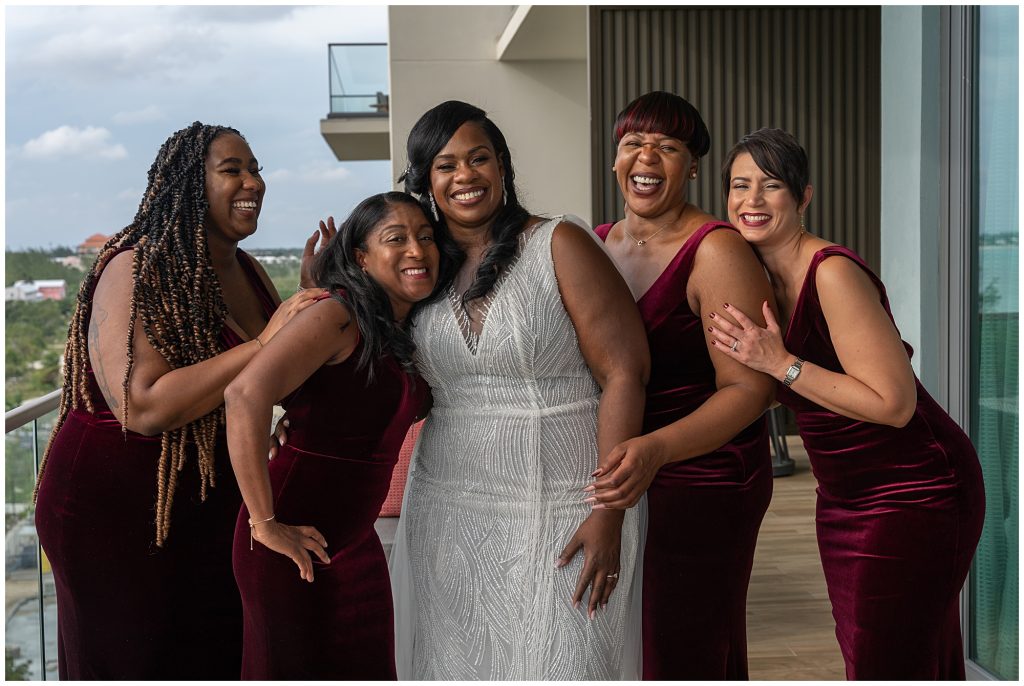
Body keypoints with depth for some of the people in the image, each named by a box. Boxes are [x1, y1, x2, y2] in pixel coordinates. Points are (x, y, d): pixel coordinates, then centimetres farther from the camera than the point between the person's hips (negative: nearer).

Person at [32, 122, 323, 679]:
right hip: (114, 505, -7)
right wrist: (264, 343, -29)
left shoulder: (247, 272, 5)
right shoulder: (137, 270, -18)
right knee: (135, 660, 8)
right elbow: (143, 407, -30)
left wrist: (315, 289, 1)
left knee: (217, 654, 16)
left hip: (211, 502, 7)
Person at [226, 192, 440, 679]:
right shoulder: (339, 316, -19)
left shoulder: (403, 332, 8)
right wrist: (265, 524, -25)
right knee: (294, 671, 6)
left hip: (357, 541, 8)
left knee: (366, 671, 16)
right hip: (295, 546, -8)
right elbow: (245, 395, -31)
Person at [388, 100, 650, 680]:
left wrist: (608, 513, -16)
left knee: (559, 667, 1)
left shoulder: (558, 245, -5)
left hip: (563, 517, -4)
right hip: (447, 518, 4)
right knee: (455, 665, 11)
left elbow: (624, 373, -10)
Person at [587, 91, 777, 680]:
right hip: (628, 479, 7)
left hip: (704, 483, -6)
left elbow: (747, 388, -19)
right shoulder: (595, 243, 8)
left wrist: (657, 449, -33)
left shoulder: (717, 250, -13)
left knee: (685, 660, 0)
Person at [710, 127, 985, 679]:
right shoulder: (759, 277, 4)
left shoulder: (833, 273, -22)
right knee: (861, 654, 18)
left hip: (913, 495, -9)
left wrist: (781, 363, -25)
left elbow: (894, 403, -25)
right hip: (844, 499, 9)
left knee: (889, 665, 1)